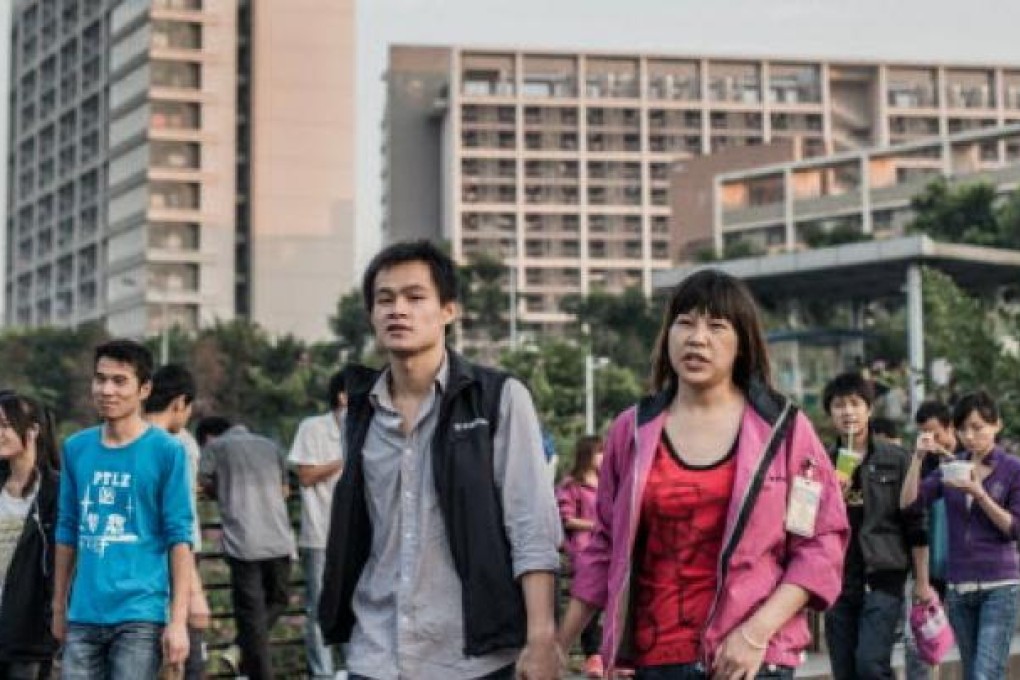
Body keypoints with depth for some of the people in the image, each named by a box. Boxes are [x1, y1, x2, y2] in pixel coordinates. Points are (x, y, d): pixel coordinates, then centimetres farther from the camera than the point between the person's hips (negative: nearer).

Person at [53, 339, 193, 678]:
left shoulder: (167, 451, -5)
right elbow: (67, 531, 16)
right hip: (83, 615, 4)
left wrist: (178, 620, -11)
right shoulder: (75, 448, 8)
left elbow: (179, 538, -6)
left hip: (140, 616, -4)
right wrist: (58, 606, 17)